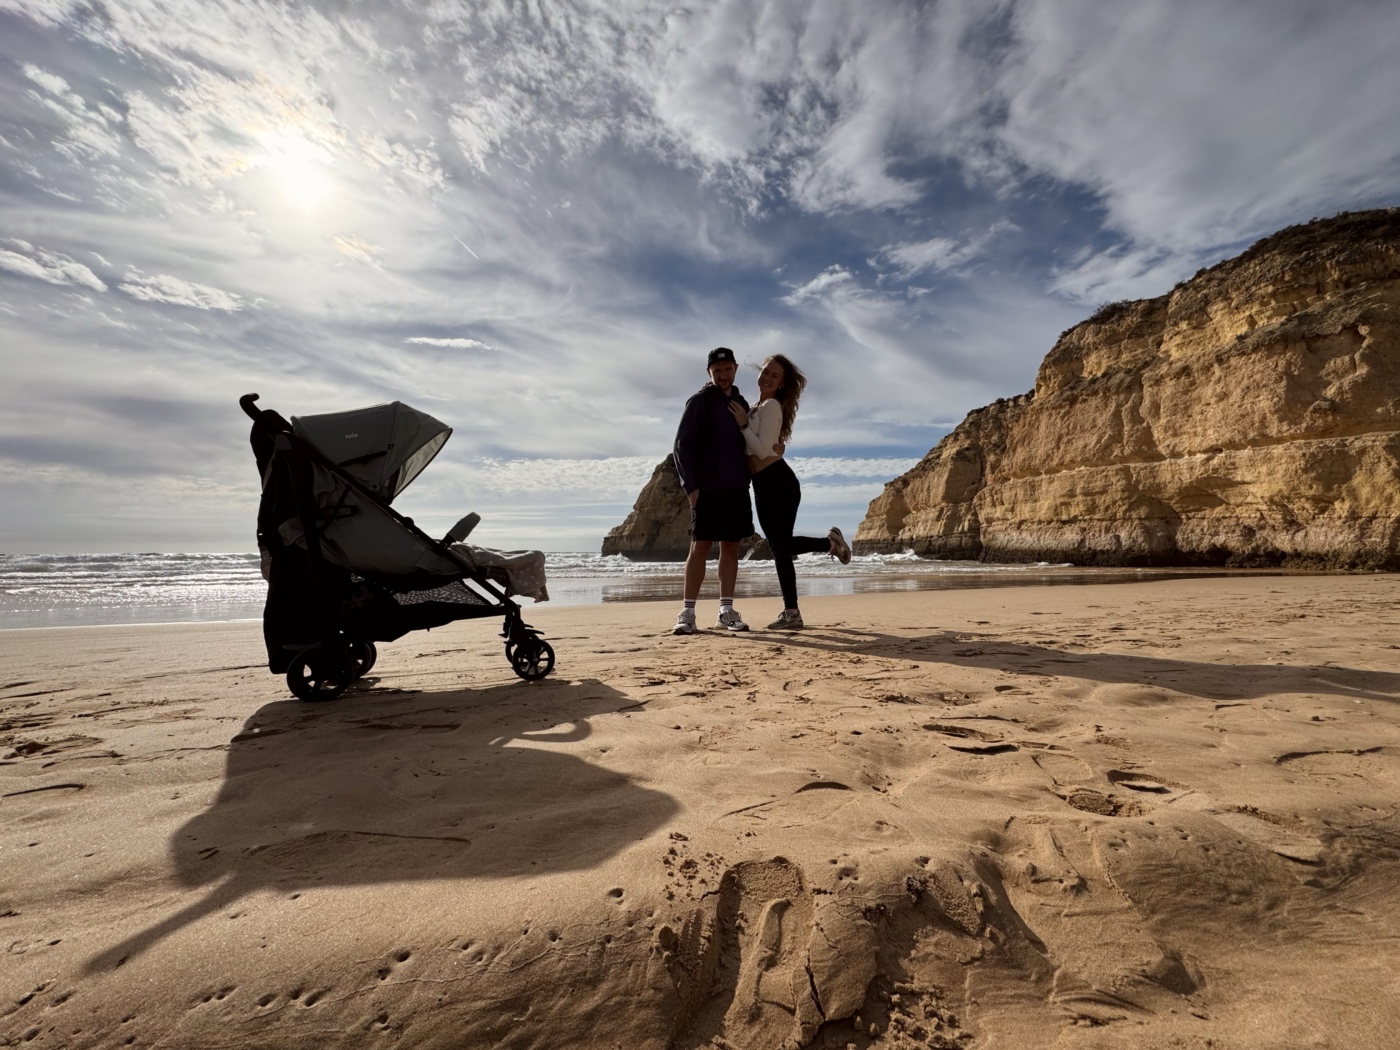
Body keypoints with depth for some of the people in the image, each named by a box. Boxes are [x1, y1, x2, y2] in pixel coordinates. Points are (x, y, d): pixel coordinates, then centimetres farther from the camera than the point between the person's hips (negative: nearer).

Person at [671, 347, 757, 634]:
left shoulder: (741, 403, 15)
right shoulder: (699, 402, -2)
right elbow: (682, 445, -7)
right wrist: (690, 485, -14)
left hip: (737, 489, 5)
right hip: (707, 489, -5)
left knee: (731, 548, 5)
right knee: (700, 547, -6)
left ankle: (726, 610, 11)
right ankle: (687, 613, -1)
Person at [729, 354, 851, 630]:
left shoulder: (772, 406, -8)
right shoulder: (756, 408, 18)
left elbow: (764, 450, -18)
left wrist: (742, 424, -12)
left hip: (779, 483, -9)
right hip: (763, 486, 9)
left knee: (782, 546, -10)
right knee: (779, 549, 8)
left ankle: (830, 541, 15)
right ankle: (791, 613, 13)